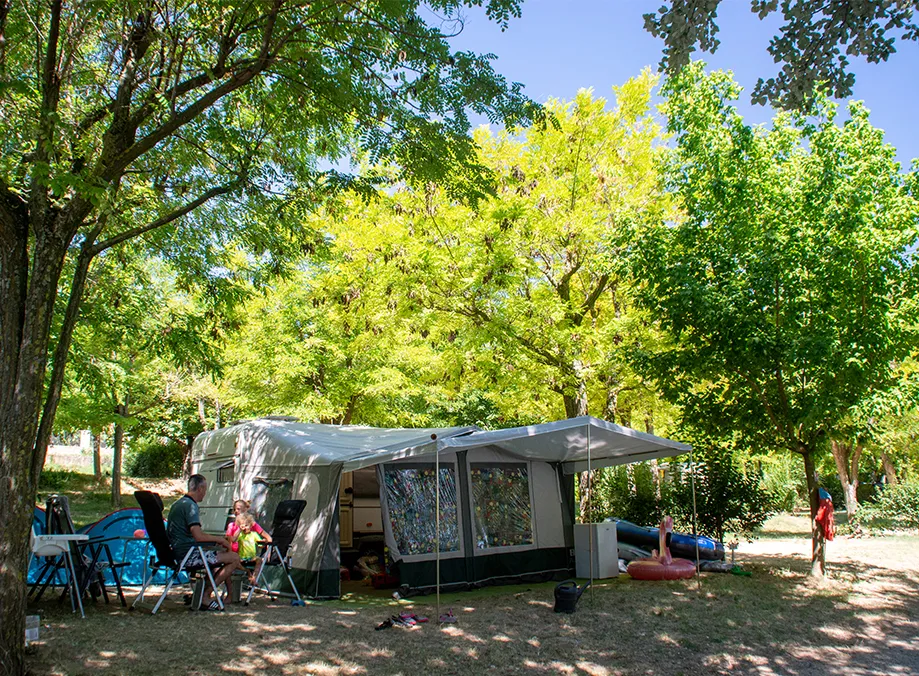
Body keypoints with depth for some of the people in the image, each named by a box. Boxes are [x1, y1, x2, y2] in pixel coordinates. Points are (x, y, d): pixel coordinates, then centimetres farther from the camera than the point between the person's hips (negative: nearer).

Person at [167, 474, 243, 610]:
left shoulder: (178, 503, 17)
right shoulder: (190, 505, -15)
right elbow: (199, 536, -24)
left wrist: (216, 539, 19)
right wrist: (220, 539, -9)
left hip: (177, 553, 10)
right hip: (188, 555, -10)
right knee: (234, 557, -11)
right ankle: (205, 595, -6)